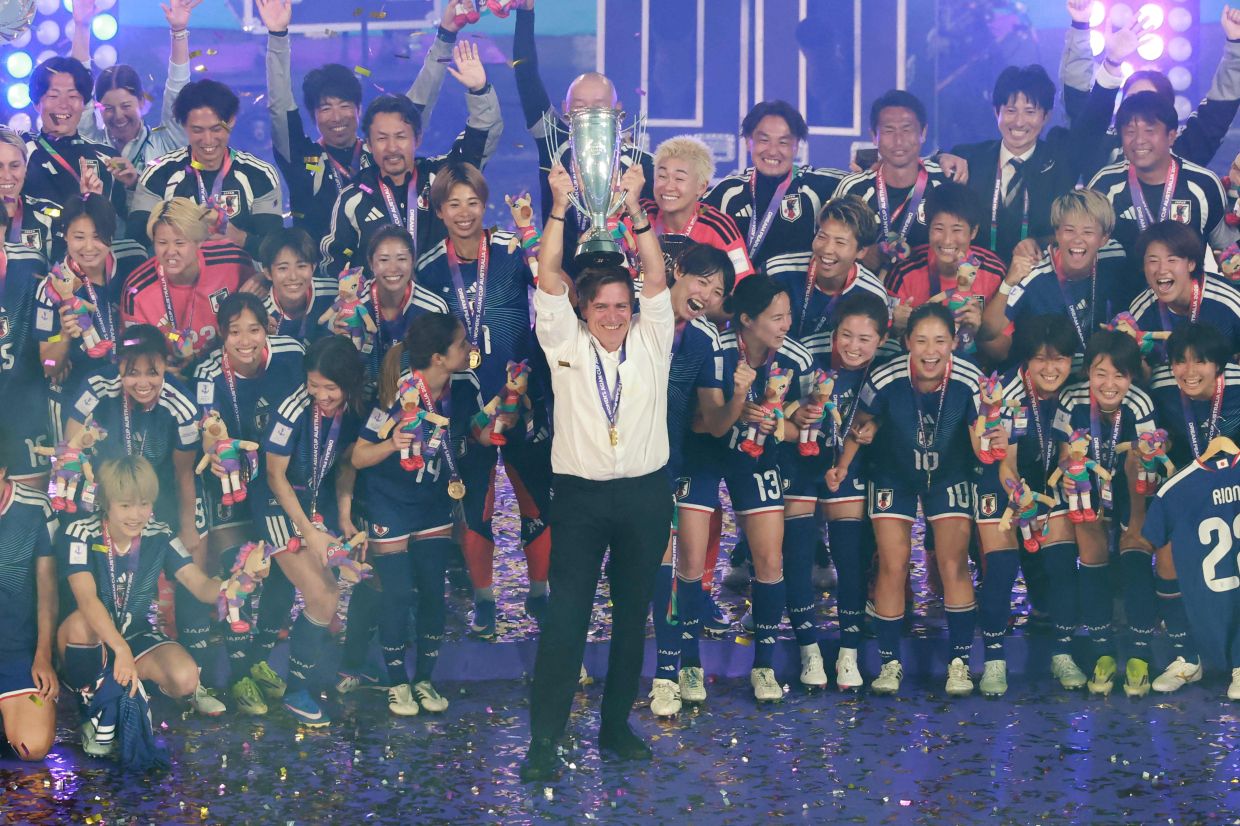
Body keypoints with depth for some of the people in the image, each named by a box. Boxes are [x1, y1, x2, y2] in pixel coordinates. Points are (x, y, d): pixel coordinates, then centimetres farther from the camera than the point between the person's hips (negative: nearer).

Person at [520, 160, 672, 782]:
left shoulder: (652, 342, 6)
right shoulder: (565, 344, 4)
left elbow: (656, 277, -5)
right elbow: (549, 280, -5)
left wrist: (634, 208, -14)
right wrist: (561, 207, -13)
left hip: (645, 495, 2)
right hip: (580, 494, -2)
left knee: (632, 613, 9)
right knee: (564, 617, -7)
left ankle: (616, 725, 21)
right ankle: (543, 739, -7)